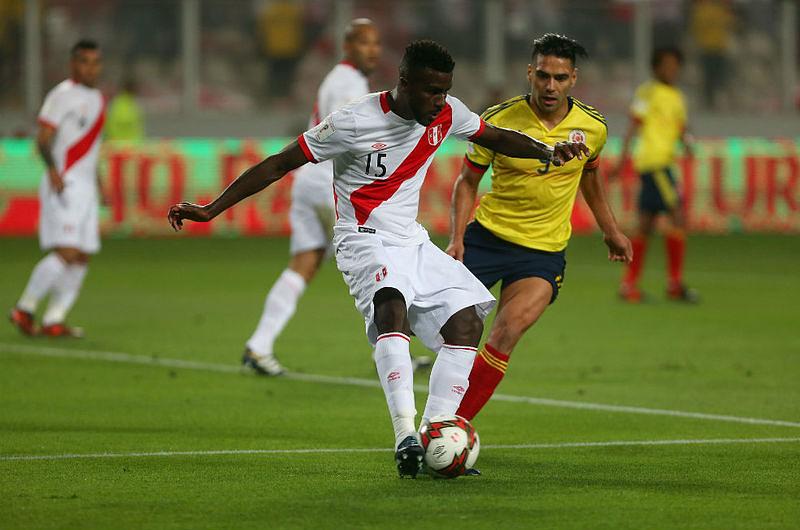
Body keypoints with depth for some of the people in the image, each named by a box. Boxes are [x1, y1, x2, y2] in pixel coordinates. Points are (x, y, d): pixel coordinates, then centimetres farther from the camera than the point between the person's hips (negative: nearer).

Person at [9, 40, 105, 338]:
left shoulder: (96, 99, 18)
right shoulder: (62, 95, -8)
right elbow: (43, 139, -15)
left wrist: (97, 183, 26)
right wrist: (53, 169, -31)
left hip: (86, 187, 8)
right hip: (64, 186, -8)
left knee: (81, 259, 3)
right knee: (66, 253, -17)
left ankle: (54, 320, 5)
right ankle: (24, 309, -7)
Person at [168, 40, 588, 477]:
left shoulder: (446, 114, -1)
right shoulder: (353, 124, -18)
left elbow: (497, 138, 18)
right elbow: (279, 165, -11)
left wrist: (547, 152, -2)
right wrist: (211, 210, -13)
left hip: (412, 241, 8)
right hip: (365, 241, -8)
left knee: (466, 322, -6)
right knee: (392, 305, -35)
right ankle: (405, 437, -45)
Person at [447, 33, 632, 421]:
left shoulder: (592, 127, -4)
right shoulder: (498, 120, -11)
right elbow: (468, 181, 1)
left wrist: (611, 230, 26)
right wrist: (457, 239, -11)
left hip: (544, 251, 0)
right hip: (487, 235, 0)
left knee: (505, 335, -20)